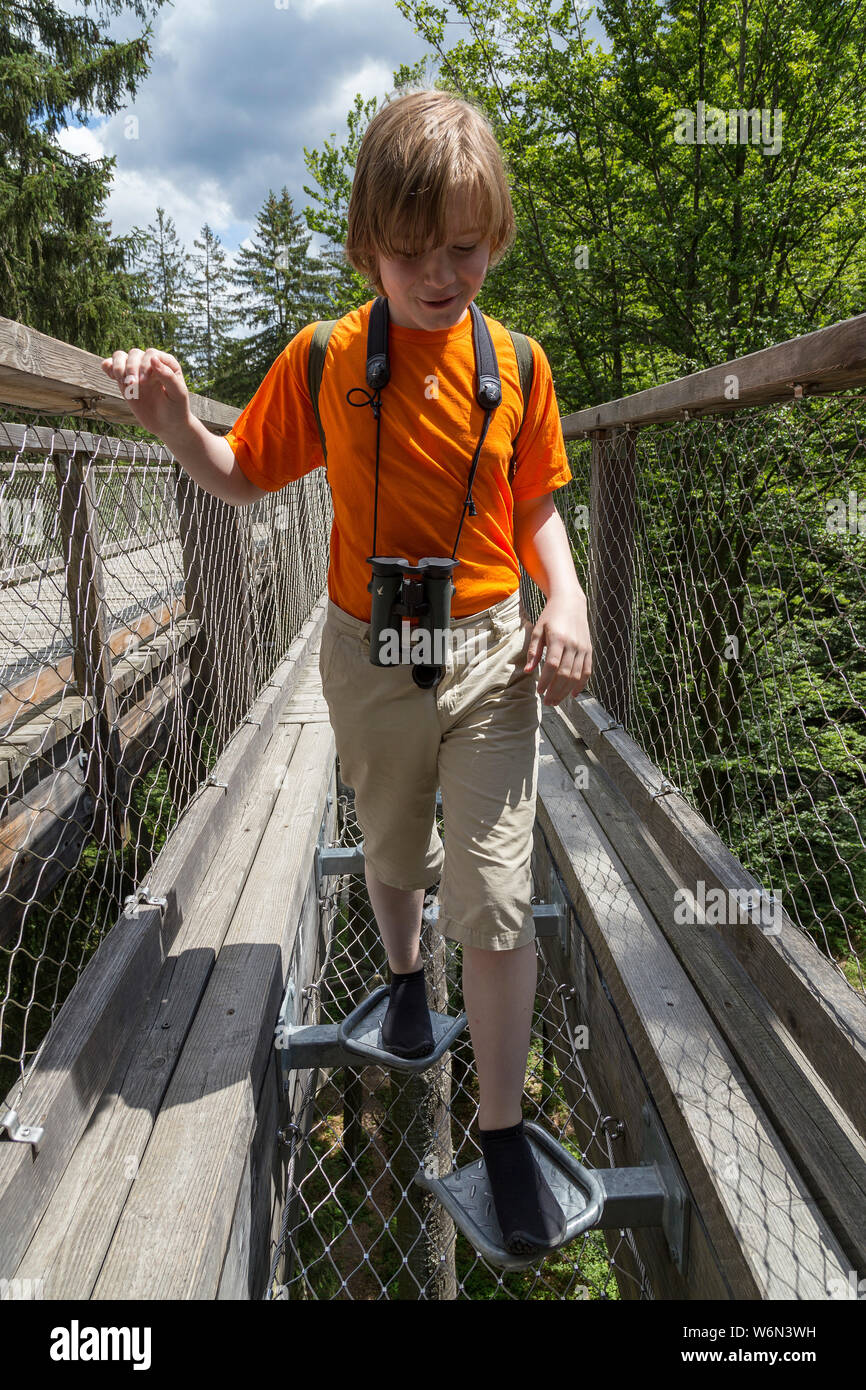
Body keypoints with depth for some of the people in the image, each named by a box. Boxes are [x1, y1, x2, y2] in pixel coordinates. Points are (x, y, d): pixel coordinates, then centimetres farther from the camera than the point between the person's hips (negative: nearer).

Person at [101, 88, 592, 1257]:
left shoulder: (515, 364, -3)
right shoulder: (322, 359, -4)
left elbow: (537, 505, 5)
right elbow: (243, 479, 6)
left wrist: (566, 595, -13)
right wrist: (174, 422, -13)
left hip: (491, 649, -1)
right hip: (368, 654, 1)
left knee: (497, 898, -3)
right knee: (392, 855, 21)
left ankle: (505, 1131, 16)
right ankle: (405, 974, 54)